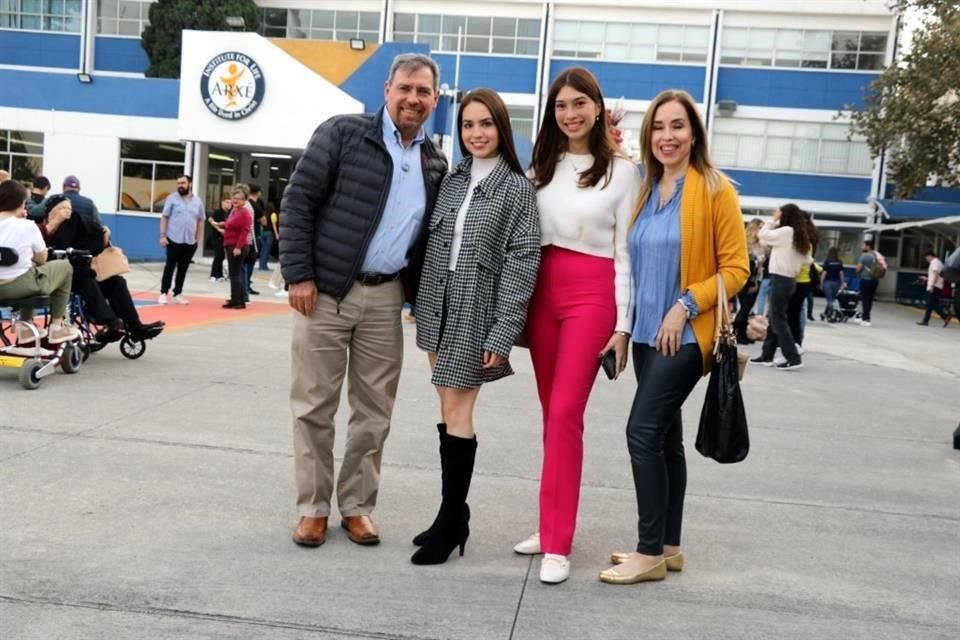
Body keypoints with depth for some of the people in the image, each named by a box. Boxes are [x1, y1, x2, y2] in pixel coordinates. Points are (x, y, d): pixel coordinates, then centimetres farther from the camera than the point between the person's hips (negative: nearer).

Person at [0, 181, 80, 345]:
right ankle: (56, 327, 21)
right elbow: (41, 260, 0)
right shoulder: (27, 226, -13)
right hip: (20, 286, -6)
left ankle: (26, 327, 34)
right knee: (65, 267, 20)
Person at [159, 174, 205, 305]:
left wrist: (197, 238, 9)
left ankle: (178, 294, 16)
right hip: (174, 240, -3)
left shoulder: (198, 201, 8)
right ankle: (164, 293, 4)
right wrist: (163, 235, -7)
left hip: (190, 242, 3)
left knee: (183, 269, 8)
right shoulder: (172, 198, 0)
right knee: (170, 267, -2)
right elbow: (164, 217, 0)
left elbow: (200, 221, 13)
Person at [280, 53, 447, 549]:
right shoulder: (343, 133, -4)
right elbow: (297, 201, -7)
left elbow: (430, 238, 16)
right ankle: (312, 507, 16)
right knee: (314, 406, 3)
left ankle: (356, 505, 22)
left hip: (386, 297, 4)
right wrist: (298, 274, -12)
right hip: (326, 289, -4)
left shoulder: (435, 164, 11)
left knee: (375, 411, 8)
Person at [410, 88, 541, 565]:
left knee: (457, 413, -5)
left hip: (476, 313, -5)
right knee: (448, 412, 10)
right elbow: (431, 246, 14)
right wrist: (420, 304, 9)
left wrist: (502, 334, -16)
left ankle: (451, 521, 6)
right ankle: (454, 515, 21)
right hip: (438, 309, 5)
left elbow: (522, 262, -10)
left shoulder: (517, 188, -4)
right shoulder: (451, 181, 11)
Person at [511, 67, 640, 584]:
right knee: (552, 414, 10)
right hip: (543, 289, 5)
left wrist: (623, 323, -5)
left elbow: (625, 251, -1)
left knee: (566, 413, -10)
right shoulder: (542, 165, 12)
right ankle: (553, 525, 21)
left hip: (592, 294, -5)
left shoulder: (621, 171, 0)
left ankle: (558, 544, -4)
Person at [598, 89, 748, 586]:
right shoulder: (643, 190, 10)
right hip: (647, 332, 7)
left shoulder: (714, 190, -7)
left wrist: (686, 306, -17)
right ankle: (667, 547, 21)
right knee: (665, 437, 12)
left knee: (642, 432, -13)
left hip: (686, 334, -6)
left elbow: (736, 268, -9)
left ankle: (650, 553, -3)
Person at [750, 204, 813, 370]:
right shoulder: (801, 236, 10)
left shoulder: (786, 231, -14)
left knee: (778, 320, -5)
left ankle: (793, 358, -7)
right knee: (774, 318, 14)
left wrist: (773, 220, 1)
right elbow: (807, 261, 13)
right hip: (790, 280, 9)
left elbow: (763, 235, -8)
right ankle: (767, 356, 18)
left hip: (780, 279, -9)